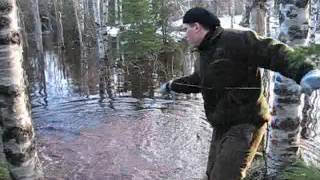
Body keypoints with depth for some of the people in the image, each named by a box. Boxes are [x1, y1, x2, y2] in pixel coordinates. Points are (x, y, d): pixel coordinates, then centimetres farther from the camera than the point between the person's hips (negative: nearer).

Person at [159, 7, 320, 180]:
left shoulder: (236, 39, -17)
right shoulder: (204, 54, 12)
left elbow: (274, 53, -26)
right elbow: (197, 81, 31)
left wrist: (305, 72, -44)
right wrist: (171, 86, 45)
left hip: (246, 123, -9)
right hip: (223, 126, 9)